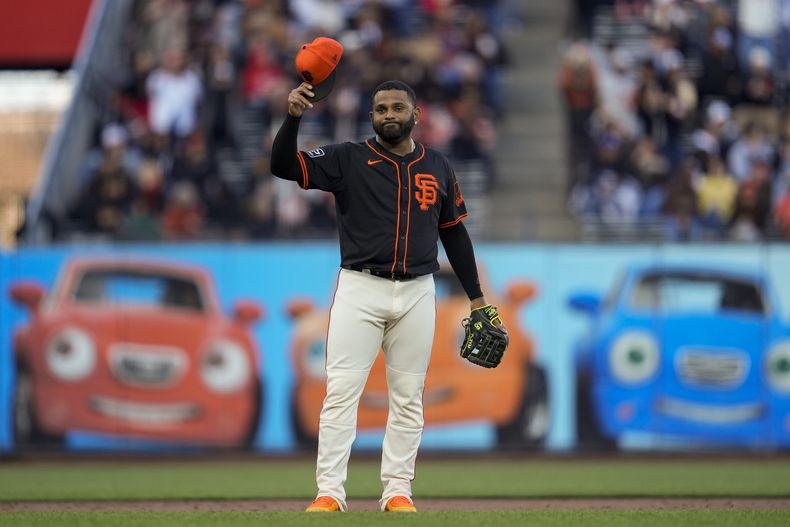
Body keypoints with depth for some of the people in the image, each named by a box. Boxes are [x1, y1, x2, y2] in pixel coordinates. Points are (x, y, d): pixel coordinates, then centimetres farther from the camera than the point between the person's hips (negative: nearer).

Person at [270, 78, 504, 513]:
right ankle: (329, 493, -9)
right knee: (341, 391, -9)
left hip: (417, 295, 3)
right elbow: (283, 166, -11)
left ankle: (397, 491, 11)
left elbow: (454, 233, 16)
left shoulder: (438, 167, 10)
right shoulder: (347, 159, 0)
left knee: (408, 398, 5)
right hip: (360, 291, -3)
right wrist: (293, 117, -27)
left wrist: (476, 297, 15)